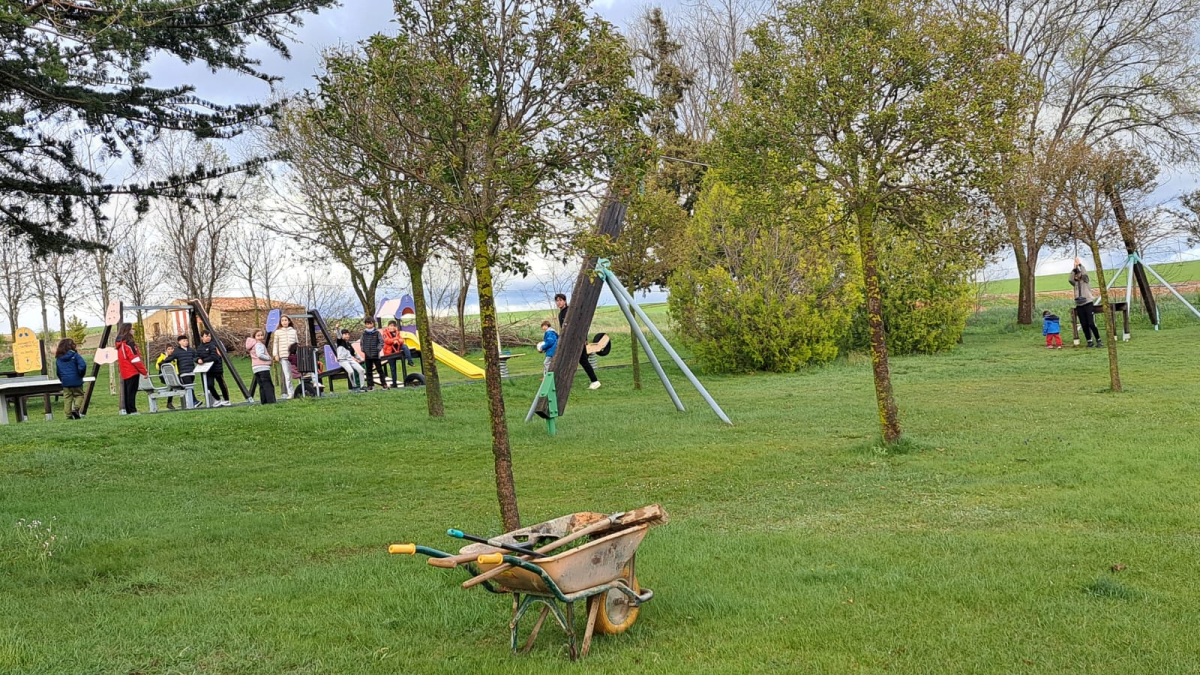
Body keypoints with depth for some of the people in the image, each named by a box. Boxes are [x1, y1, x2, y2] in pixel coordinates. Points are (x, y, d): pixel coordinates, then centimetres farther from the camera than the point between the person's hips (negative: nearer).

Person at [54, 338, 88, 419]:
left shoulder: (58, 358, 8)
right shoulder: (74, 355, -7)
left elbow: (58, 372, 11)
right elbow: (82, 366, -18)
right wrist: (81, 375, -3)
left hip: (65, 382, 4)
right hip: (76, 381, -3)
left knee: (67, 398, 8)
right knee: (79, 395, 10)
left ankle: (69, 415, 5)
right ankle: (76, 408, -14)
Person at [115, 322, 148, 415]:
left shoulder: (120, 344, 14)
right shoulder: (128, 343, -15)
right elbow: (135, 359, -18)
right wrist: (144, 372, -14)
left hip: (125, 373, 9)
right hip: (132, 372, -9)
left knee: (127, 391, 12)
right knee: (132, 392, -7)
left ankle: (126, 410, 14)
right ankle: (132, 411, -6)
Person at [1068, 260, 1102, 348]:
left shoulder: (1086, 280, 5)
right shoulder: (1075, 283, 14)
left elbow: (1084, 273, -14)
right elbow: (1070, 279, -6)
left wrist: (1080, 264, -6)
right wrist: (1074, 269, -9)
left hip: (1088, 304, -4)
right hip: (1079, 305, 5)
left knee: (1091, 324, -11)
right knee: (1084, 325, 3)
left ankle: (1098, 340, -2)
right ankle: (1090, 341, 9)